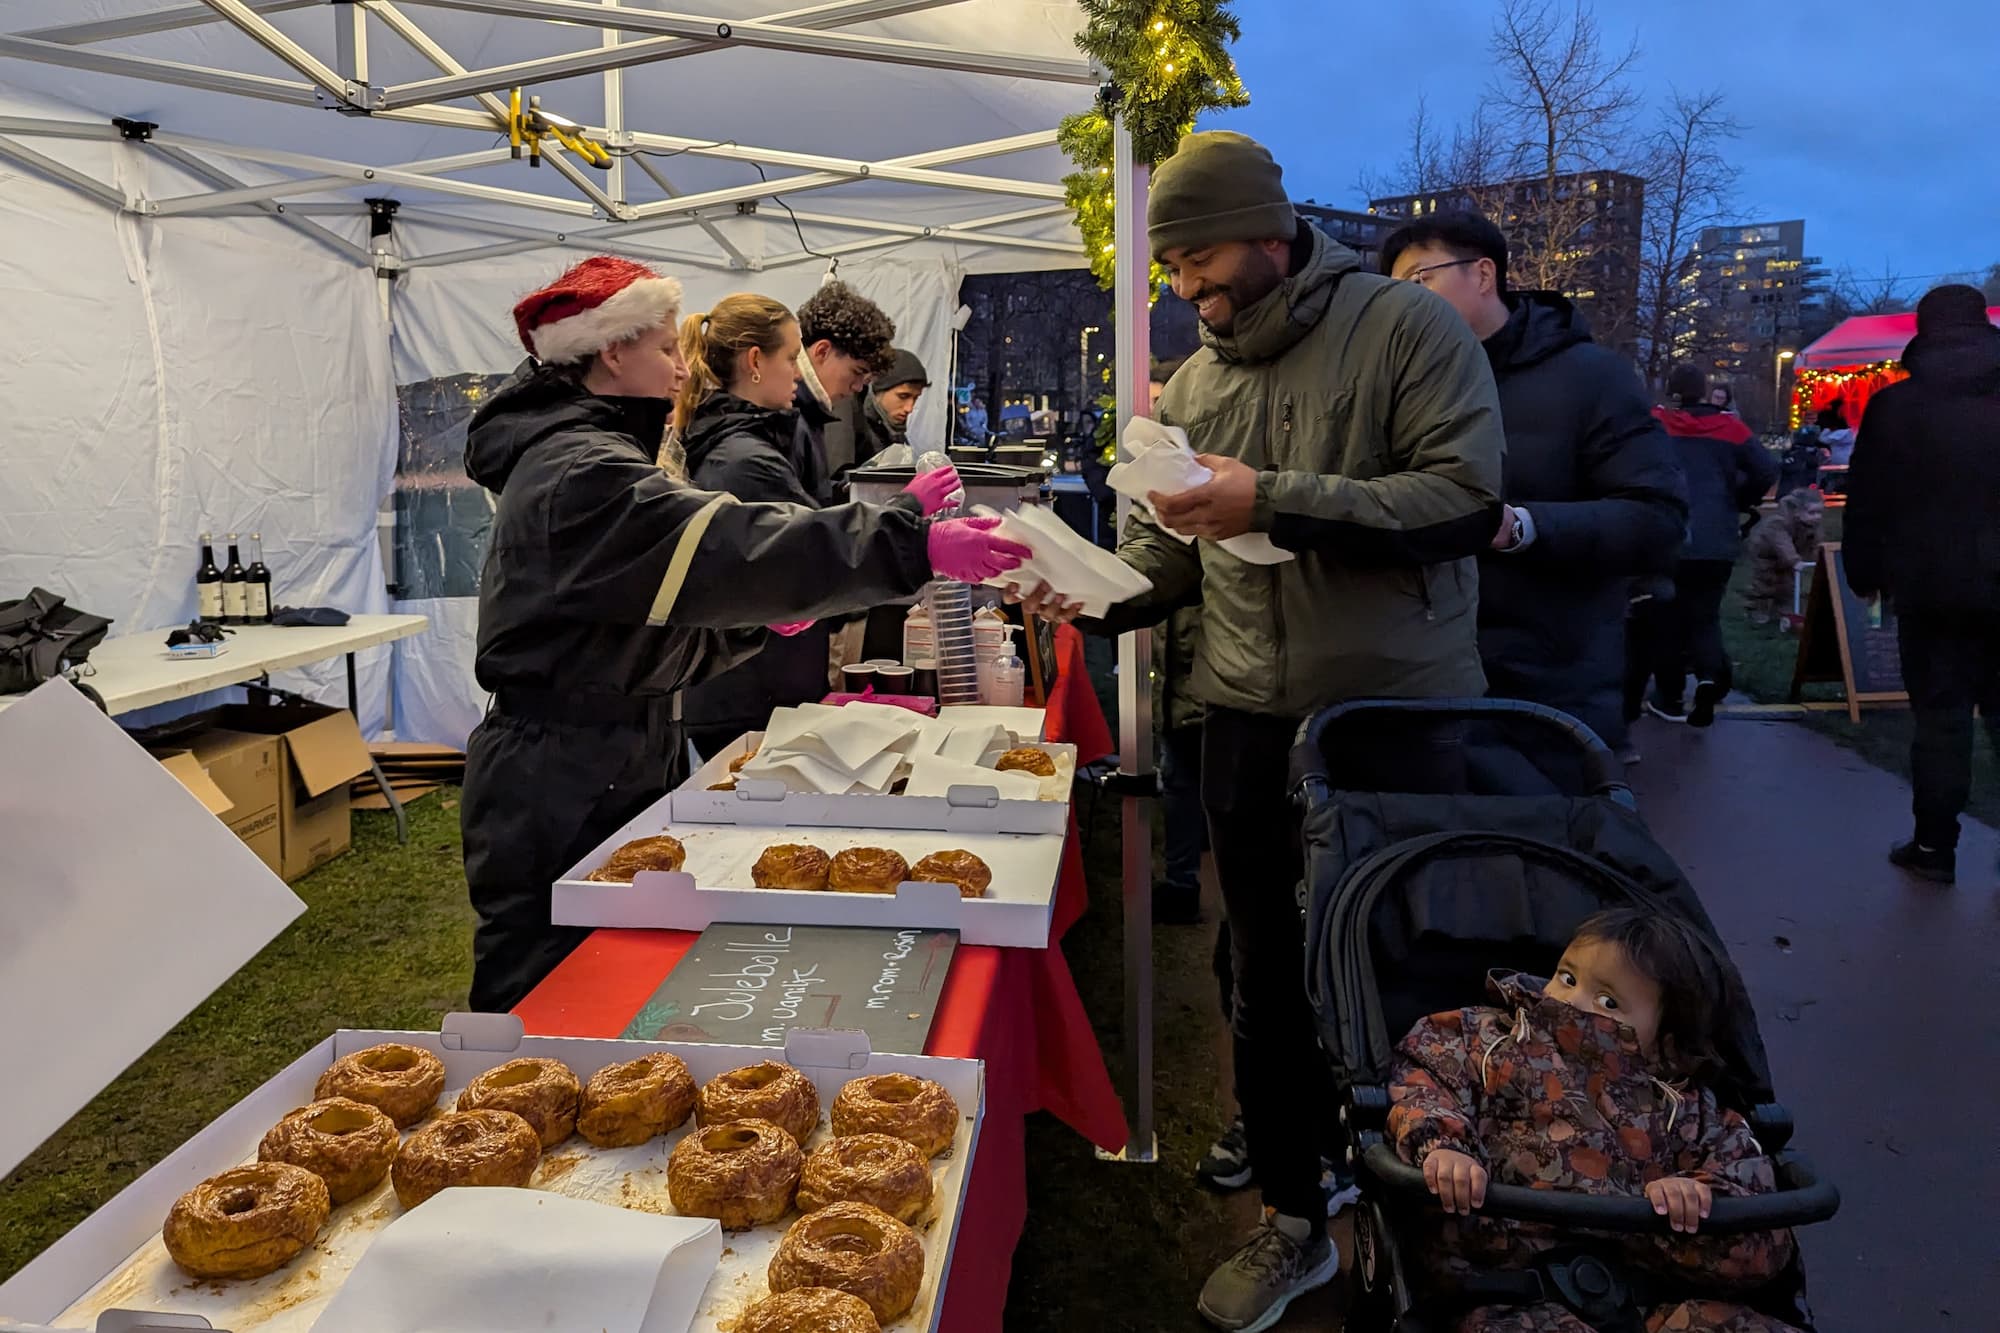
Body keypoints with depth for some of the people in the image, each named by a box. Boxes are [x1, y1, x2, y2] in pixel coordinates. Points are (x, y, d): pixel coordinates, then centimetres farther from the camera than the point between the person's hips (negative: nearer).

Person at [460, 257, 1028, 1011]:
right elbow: (728, 547, -32)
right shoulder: (579, 474, -19)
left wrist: (759, 615, 3)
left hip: (602, 772, 10)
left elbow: (650, 627, 19)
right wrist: (914, 545, -36)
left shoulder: (573, 455, 16)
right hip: (560, 798, -10)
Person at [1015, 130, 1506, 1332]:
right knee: (1271, 974, 13)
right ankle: (1296, 1221, 32)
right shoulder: (1197, 382, 10)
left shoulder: (1406, 328, -7)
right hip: (1251, 724, 5)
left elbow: (1467, 498, -18)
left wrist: (1277, 501, -22)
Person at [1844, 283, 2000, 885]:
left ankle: (1935, 846, 10)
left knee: (1940, 715, 5)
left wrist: (1865, 574, 8)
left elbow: (1867, 503, -2)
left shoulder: (1895, 406, -4)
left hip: (1933, 586, -2)